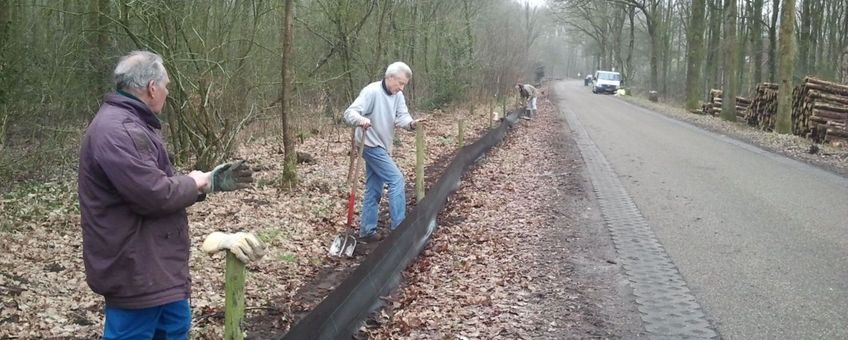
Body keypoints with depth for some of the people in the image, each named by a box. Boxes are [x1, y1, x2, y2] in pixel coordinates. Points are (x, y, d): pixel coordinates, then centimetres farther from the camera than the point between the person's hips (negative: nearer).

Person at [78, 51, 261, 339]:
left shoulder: (130, 124, 14)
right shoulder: (117, 131, -24)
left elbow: (161, 185, 18)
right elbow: (155, 194, -28)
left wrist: (211, 181, 10)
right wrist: (194, 183, -9)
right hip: (134, 271, -12)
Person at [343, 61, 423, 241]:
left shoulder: (398, 95, 5)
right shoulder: (371, 92, -18)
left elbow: (401, 117, -6)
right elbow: (350, 112, -25)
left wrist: (411, 123, -29)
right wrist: (361, 120, -47)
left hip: (382, 147, 9)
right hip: (371, 146, -9)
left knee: (374, 190, 11)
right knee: (396, 180, -12)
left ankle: (367, 231, 18)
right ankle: (398, 228, -7)